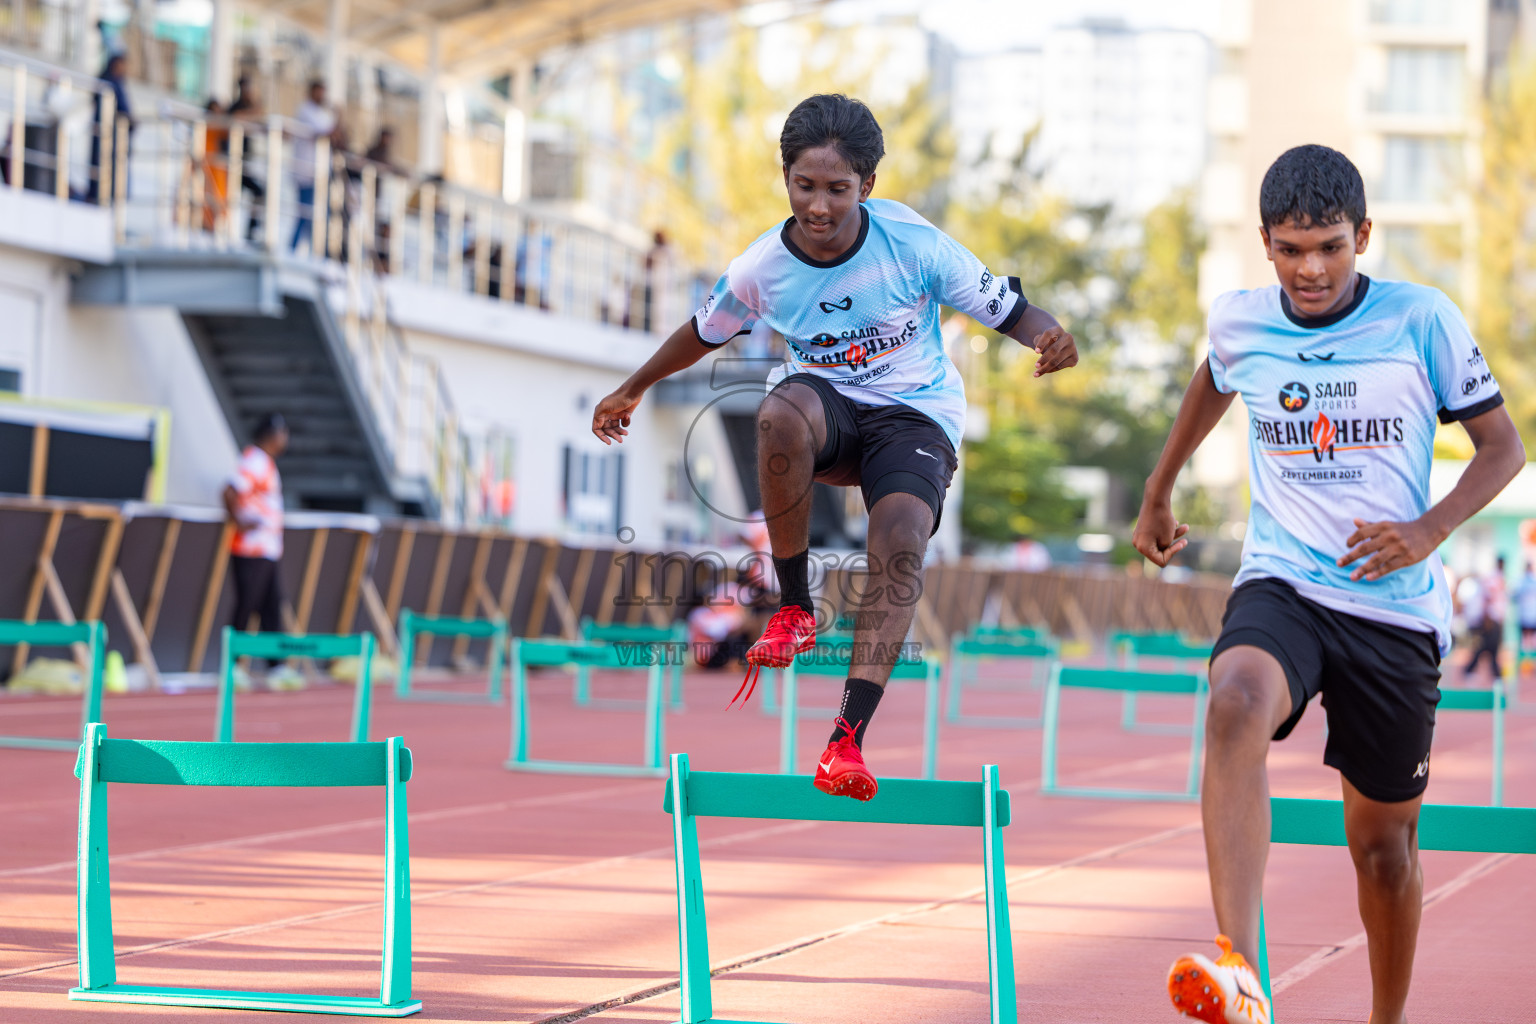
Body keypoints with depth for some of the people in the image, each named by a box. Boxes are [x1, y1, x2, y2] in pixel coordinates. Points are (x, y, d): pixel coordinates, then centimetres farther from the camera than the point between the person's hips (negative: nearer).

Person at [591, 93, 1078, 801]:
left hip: (916, 416, -1)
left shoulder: (914, 245, -16)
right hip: (826, 403, 1)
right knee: (781, 412, -37)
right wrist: (634, 389, 24)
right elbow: (705, 331, 12)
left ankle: (848, 740, -32)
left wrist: (1049, 337, -31)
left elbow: (1004, 306, -9)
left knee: (901, 542, -30)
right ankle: (793, 609, -21)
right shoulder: (760, 270, -9)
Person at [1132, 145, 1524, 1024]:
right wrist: (1158, 495, 36)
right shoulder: (1239, 322, 3)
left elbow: (1503, 444, 2)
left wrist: (1429, 529, -15)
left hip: (1397, 608, 0)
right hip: (1281, 584, 0)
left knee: (1384, 836, 9)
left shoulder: (1423, 320, -5)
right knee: (1236, 706, -34)